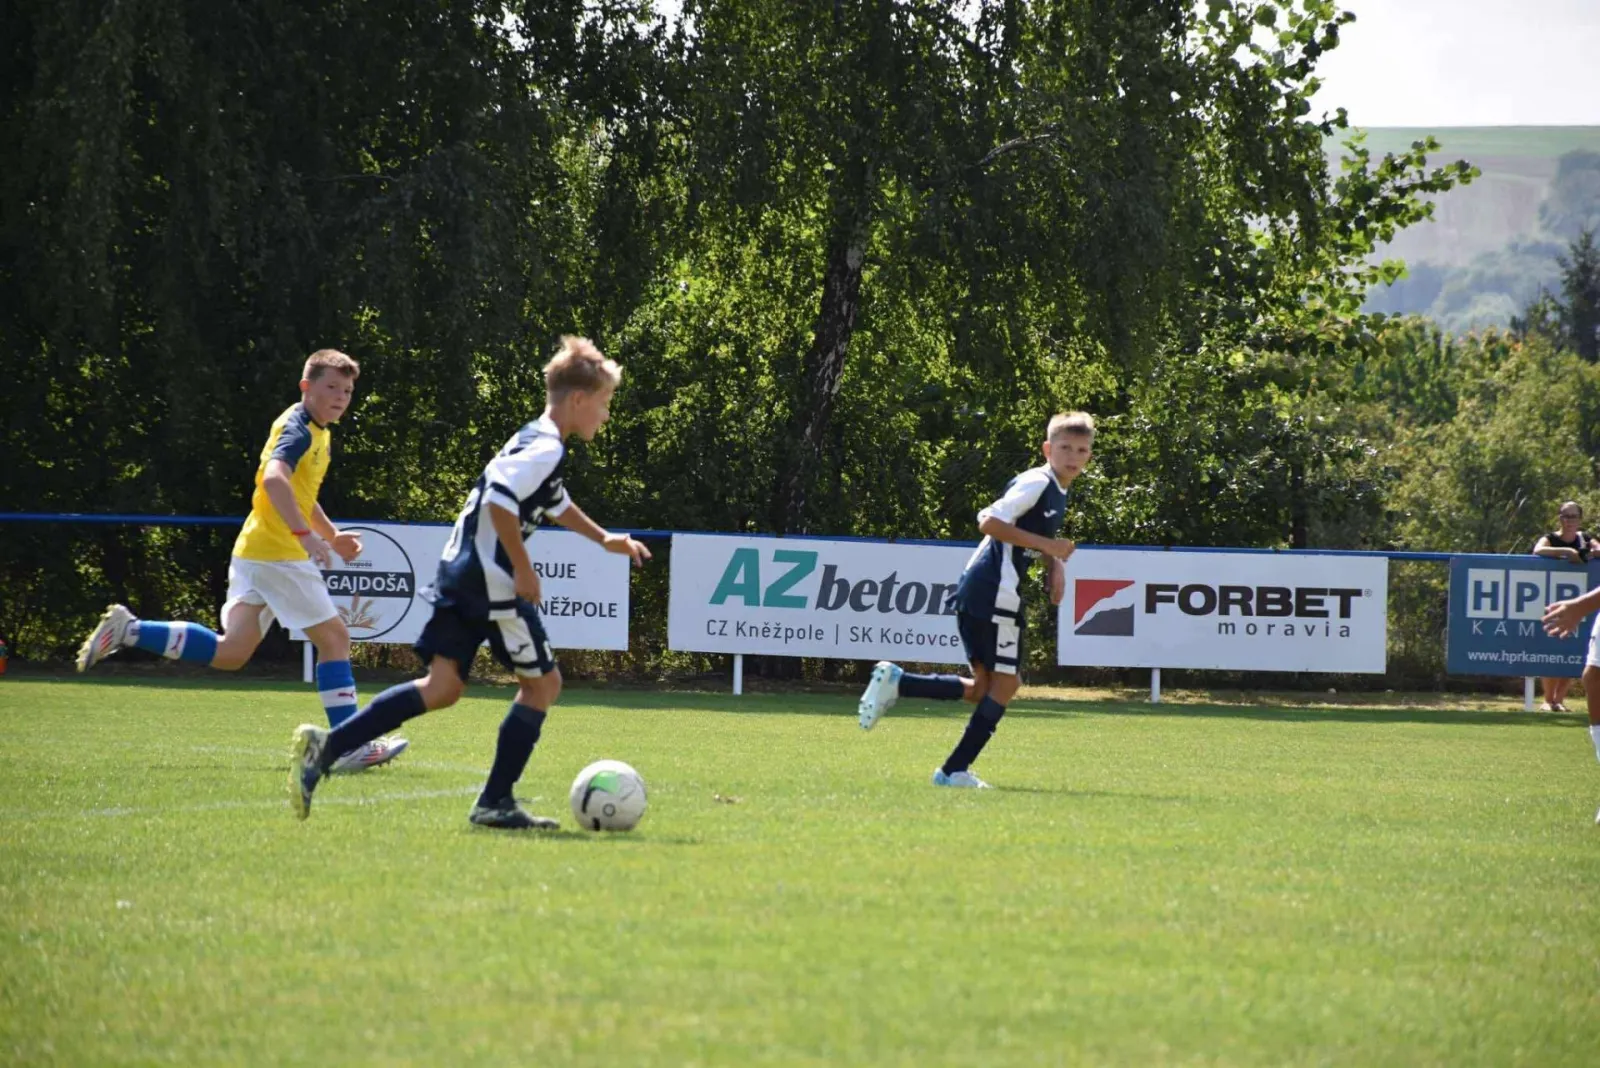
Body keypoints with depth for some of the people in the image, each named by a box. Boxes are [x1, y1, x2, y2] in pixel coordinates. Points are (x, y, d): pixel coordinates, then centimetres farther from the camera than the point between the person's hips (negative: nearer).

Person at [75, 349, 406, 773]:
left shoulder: (318, 434, 20)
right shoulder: (298, 428, -11)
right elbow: (275, 479, -30)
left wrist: (332, 535, 36)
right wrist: (306, 534, -36)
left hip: (254, 554, 9)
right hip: (278, 553, -9)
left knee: (230, 652, 4)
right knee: (335, 637, -2)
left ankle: (128, 631, 1)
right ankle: (351, 746, 0)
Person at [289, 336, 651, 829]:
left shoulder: (534, 442, 21)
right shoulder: (545, 449, -11)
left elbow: (556, 504, 40)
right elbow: (500, 503, -26)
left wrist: (604, 538, 44)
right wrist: (524, 570, -19)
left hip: (459, 574, 9)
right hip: (493, 582, -9)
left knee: (443, 686, 2)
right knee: (542, 682, 5)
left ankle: (326, 746, -12)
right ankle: (496, 802, 6)